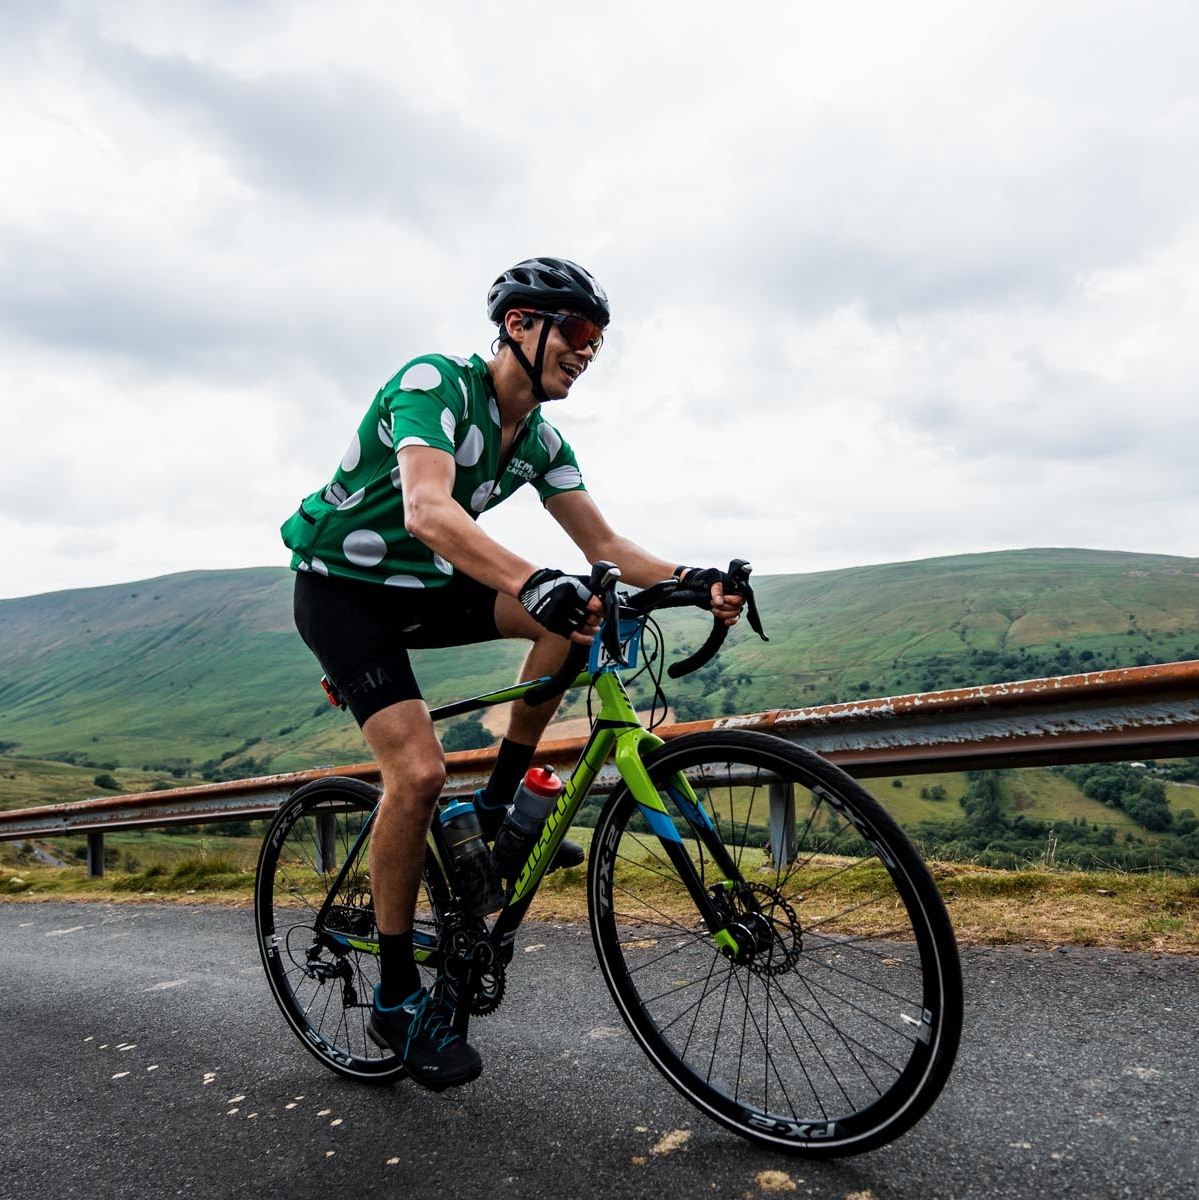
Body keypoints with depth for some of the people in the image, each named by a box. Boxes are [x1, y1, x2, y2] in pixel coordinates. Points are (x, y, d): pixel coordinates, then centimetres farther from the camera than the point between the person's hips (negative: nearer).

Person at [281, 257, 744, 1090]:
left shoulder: (542, 441, 1)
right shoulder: (435, 382, -21)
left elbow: (603, 545, -4)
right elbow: (429, 512, -39)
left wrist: (689, 580, -21)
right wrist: (535, 581, -54)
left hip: (424, 586, 7)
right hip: (343, 589, -7)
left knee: (584, 608, -13)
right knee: (420, 770, -23)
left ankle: (501, 804, -2)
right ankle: (398, 997, -3)